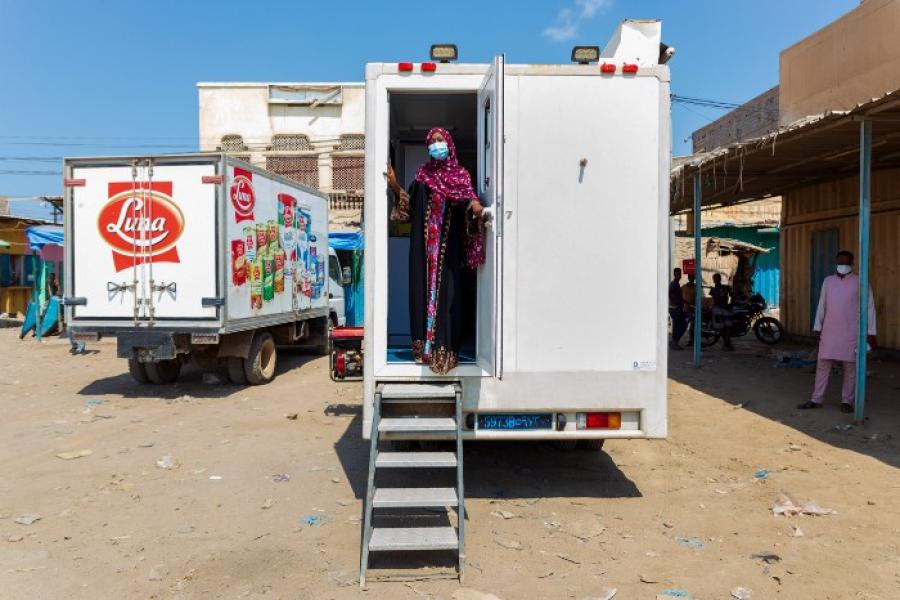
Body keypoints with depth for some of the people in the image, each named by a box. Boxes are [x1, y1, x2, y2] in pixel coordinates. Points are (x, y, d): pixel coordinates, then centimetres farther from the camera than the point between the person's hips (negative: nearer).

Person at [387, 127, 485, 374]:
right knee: (423, 289, 2)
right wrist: (395, 186, -3)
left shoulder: (461, 175, 8)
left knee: (447, 291, -6)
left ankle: (444, 348, -6)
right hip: (424, 244, 3)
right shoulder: (423, 173, 14)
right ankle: (425, 344, 8)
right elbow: (410, 205, 10)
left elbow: (469, 200, -4)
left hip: (449, 245, -2)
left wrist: (475, 205, -26)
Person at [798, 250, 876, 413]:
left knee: (850, 367, 4)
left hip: (851, 333, -3)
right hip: (829, 331, 3)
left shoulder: (860, 283, -3)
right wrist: (817, 327, 8)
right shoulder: (828, 281, 8)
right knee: (823, 365, 4)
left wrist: (871, 332, -4)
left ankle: (847, 401, 15)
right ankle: (816, 400, 10)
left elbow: (870, 308, -1)